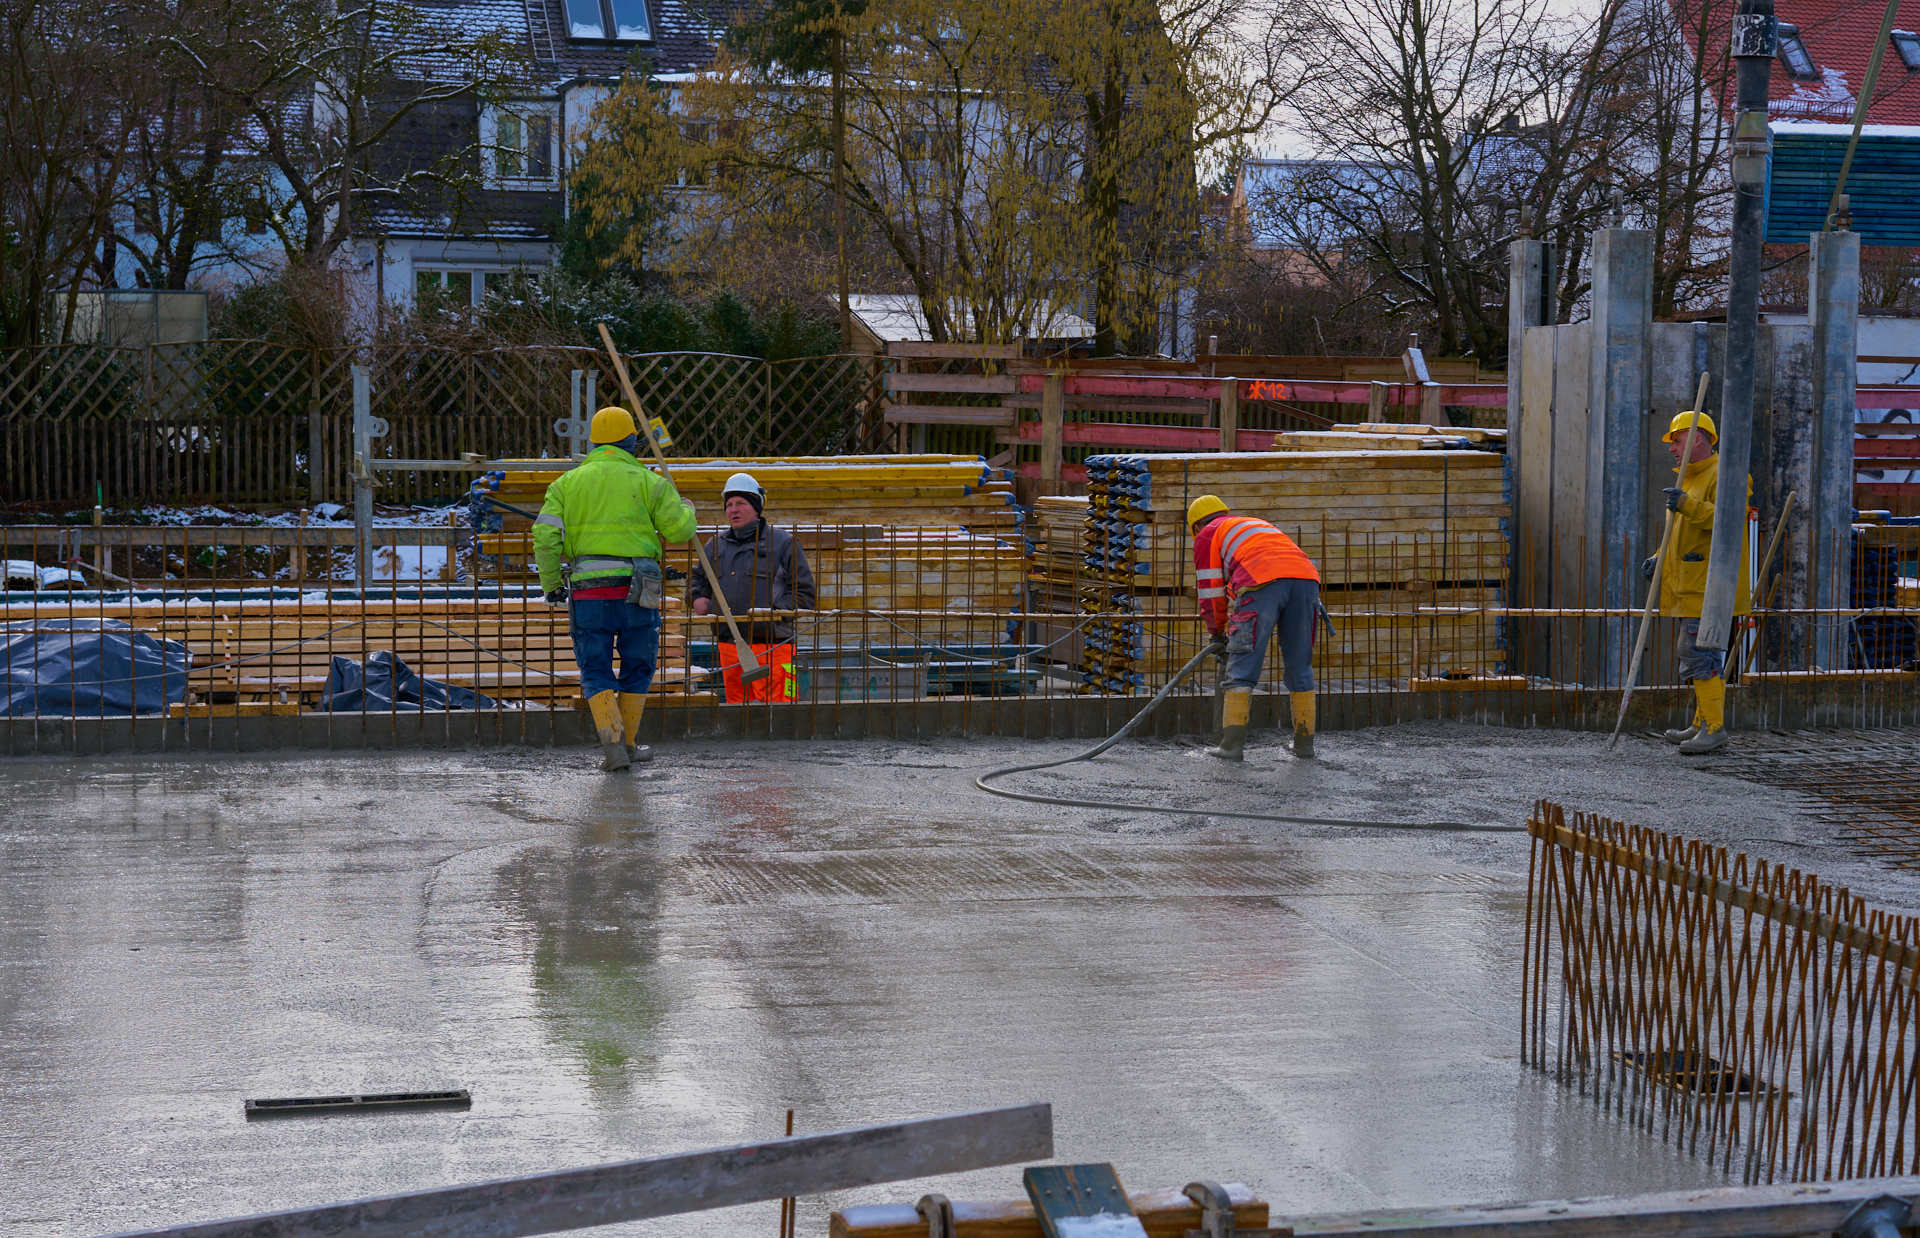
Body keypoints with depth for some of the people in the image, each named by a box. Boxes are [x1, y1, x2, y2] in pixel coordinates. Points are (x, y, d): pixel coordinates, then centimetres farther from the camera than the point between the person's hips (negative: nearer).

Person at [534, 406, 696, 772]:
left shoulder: (568, 482, 8)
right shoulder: (647, 481, 3)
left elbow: (546, 536, 1)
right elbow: (679, 529, 0)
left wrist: (551, 585, 9)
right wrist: (686, 508, 23)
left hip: (588, 591, 1)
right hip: (636, 590, -1)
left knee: (596, 671, 7)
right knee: (637, 667, 14)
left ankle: (612, 743, -9)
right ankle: (628, 744, 18)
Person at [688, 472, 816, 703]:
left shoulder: (783, 542, 4)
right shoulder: (716, 545, 18)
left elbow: (804, 592, 1)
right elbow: (697, 578, 35)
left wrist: (772, 610, -12)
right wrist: (696, 598, 12)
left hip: (771, 645, -5)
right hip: (729, 646, 5)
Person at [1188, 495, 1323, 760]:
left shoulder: (1208, 535, 23)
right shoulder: (1256, 523, 42)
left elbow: (1211, 589, 18)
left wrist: (1217, 630, 34)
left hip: (1263, 583, -5)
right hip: (1306, 577, 6)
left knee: (1242, 666, -1)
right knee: (1300, 666, 13)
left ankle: (1232, 745, -5)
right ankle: (1304, 743, 17)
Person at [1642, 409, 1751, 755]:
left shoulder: (1722, 475, -11)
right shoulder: (1691, 479, 23)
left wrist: (1689, 505, -34)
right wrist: (1659, 559, 19)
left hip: (1710, 586, -11)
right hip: (1692, 587, 11)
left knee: (1701, 655, -13)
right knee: (1697, 656, 13)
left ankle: (1714, 728, -12)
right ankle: (1703, 725, 20)